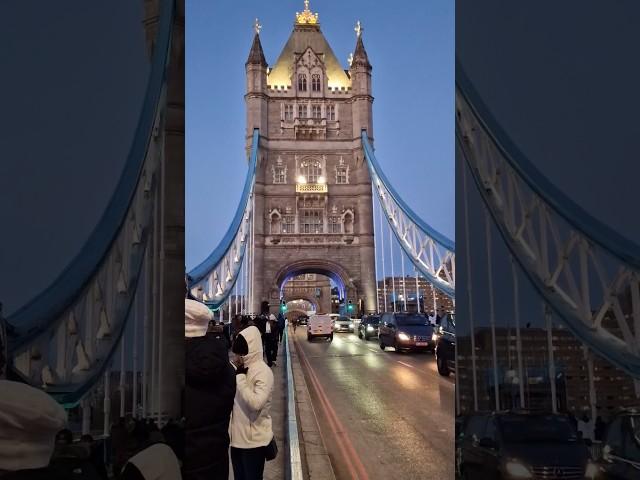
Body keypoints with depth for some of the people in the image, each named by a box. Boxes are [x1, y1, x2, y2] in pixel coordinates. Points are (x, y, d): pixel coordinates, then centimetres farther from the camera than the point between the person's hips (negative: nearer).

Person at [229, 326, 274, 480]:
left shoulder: (263, 371, -18)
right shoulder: (238, 368, 4)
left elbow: (256, 403, -30)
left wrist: (240, 377, -24)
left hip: (254, 440, -7)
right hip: (237, 436, 7)